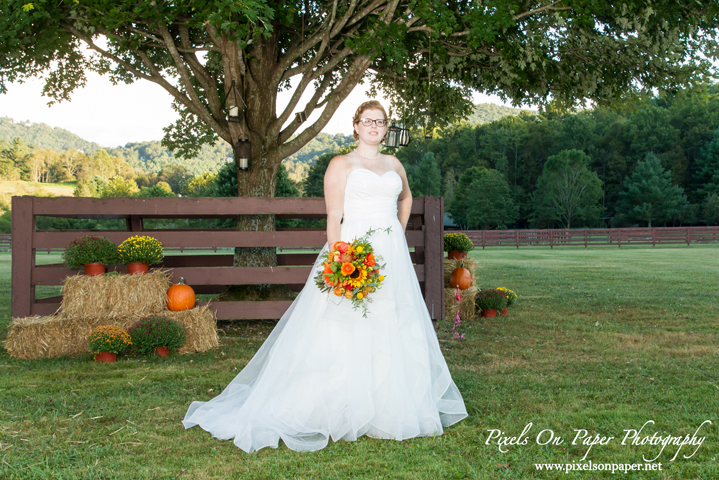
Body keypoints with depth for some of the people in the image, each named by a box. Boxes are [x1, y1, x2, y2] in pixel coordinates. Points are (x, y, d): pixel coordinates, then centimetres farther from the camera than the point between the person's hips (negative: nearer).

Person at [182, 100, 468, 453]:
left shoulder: (394, 165, 16)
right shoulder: (341, 165, 0)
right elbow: (333, 217, -8)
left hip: (392, 258, 6)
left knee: (393, 333, 8)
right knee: (346, 332, -6)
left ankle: (390, 409, 20)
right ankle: (340, 412, 2)